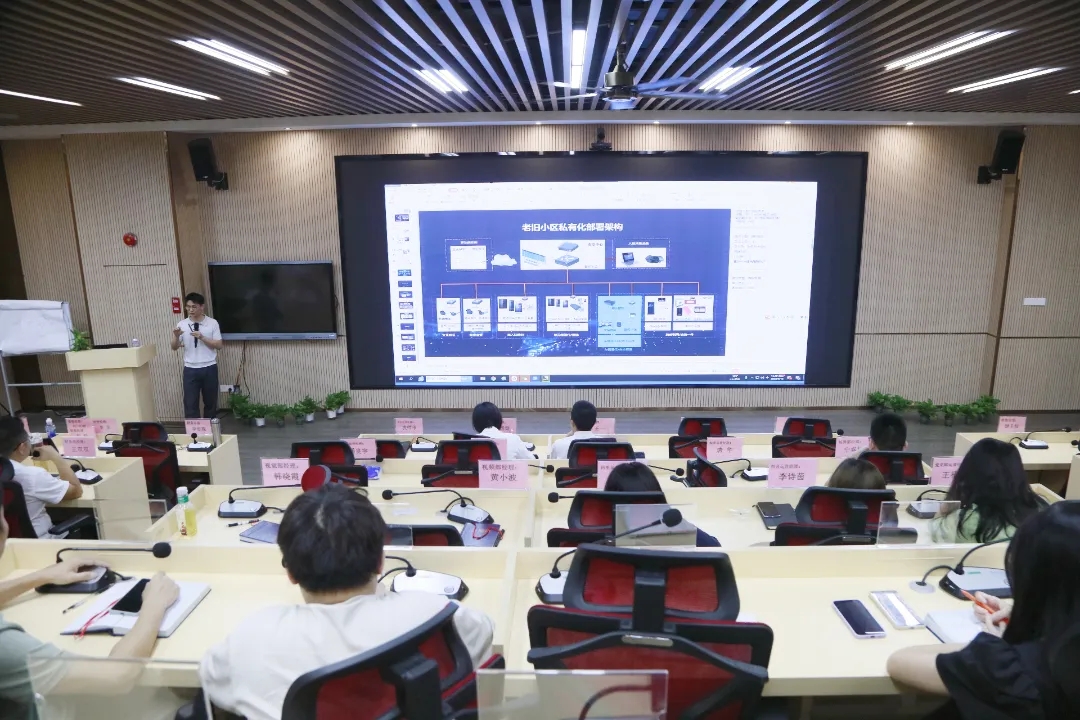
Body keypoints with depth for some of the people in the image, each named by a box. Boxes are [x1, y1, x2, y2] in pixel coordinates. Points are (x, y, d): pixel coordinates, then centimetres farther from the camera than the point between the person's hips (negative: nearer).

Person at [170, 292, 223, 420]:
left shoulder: (212, 323, -3)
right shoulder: (182, 324, 1)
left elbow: (219, 345, -5)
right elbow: (174, 348, 1)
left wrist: (202, 337, -17)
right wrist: (176, 336, -19)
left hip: (209, 368, -1)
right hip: (190, 369, 1)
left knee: (210, 402, 11)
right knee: (190, 403, 0)